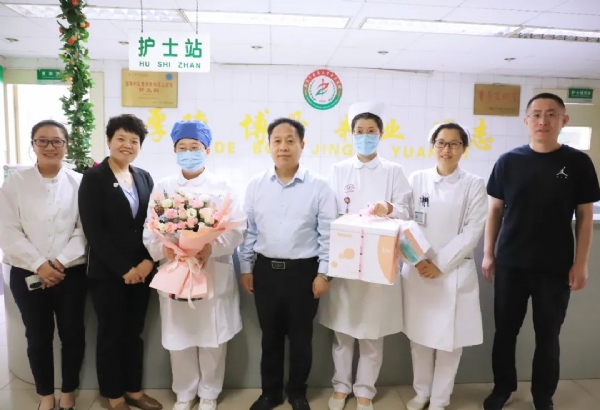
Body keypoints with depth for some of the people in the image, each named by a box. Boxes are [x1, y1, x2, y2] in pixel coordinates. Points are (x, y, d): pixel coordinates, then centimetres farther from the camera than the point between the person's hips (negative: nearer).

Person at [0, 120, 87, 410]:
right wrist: (39, 265, -12)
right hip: (28, 274, 1)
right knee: (38, 337, 12)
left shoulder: (80, 183, -2)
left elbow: (85, 230, -4)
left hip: (71, 273, 0)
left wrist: (60, 262, -13)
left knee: (72, 334, 9)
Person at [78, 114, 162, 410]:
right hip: (107, 272, -4)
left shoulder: (144, 178, 8)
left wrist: (148, 261, -8)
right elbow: (93, 230, -12)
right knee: (111, 334, 10)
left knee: (134, 333, 15)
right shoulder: (93, 178, -6)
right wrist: (123, 268, -15)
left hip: (141, 270, 4)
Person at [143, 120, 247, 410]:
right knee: (178, 338, 10)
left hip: (214, 273, -1)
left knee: (213, 337, 7)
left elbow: (237, 229, -6)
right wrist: (163, 249, -20)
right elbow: (149, 231, 1)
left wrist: (213, 247, -23)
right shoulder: (163, 188, 6)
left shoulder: (221, 187, 1)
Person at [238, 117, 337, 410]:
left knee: (300, 337, 13)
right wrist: (246, 268, 6)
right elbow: (248, 230, 6)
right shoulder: (256, 185, 1)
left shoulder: (318, 186, -7)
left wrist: (323, 273, -6)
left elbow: (327, 233, -5)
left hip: (303, 271, -2)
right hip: (265, 270, 2)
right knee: (270, 336, 17)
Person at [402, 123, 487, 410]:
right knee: (418, 336, 11)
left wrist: (440, 265, -12)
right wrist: (418, 260, -12)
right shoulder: (417, 179, 3)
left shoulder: (474, 185, -1)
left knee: (450, 339, 6)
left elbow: (473, 232, -6)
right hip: (417, 270, 2)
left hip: (454, 272, -1)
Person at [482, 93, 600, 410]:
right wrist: (488, 254, 2)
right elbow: (495, 210, 4)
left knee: (547, 335, 12)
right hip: (510, 264, 1)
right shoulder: (508, 161, -1)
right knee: (505, 330, 12)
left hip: (556, 267, -1)